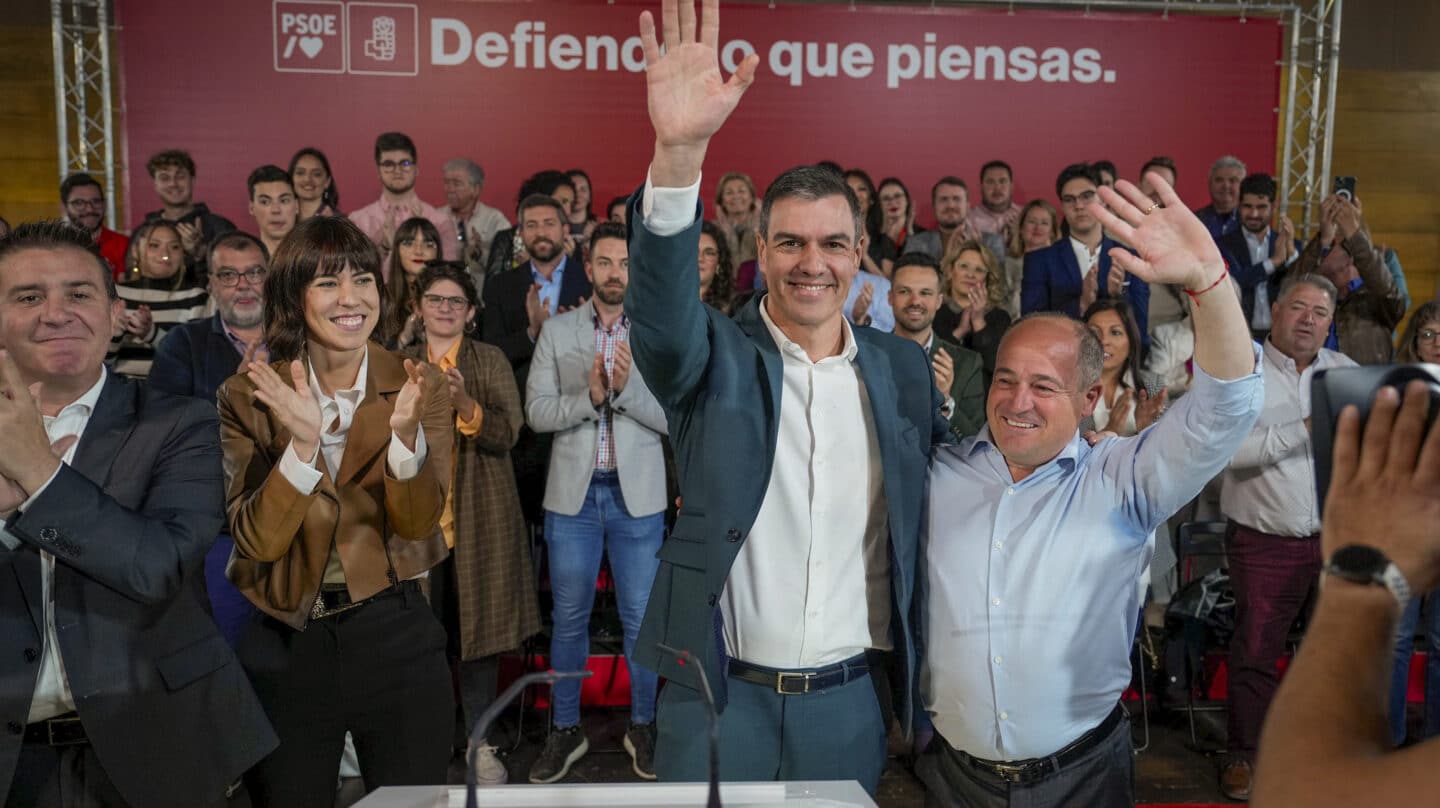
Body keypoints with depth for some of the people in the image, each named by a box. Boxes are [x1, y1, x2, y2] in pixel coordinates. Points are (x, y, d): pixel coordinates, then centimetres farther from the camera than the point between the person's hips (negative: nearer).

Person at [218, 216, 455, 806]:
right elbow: (258, 541, -14)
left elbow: (417, 523, -14)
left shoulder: (420, 388, -5)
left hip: (395, 635, 0)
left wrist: (404, 432, -31)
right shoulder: (249, 397, -6)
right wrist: (303, 443, -29)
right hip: (284, 645, 0)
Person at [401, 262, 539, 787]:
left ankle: (480, 743, 13)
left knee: (476, 625, 2)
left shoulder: (490, 360, 3)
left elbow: (507, 434, -8)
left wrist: (464, 403, -23)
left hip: (479, 516, -2)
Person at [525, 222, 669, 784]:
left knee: (640, 619, 8)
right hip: (573, 493, 1)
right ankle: (566, 730, 26)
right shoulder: (557, 331, 4)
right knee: (569, 618, 11)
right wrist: (588, 397, -20)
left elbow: (676, 417, -7)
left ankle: (642, 727, 26)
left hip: (638, 496, -1)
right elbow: (536, 411, -5)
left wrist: (629, 387, -22)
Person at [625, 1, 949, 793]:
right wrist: (679, 152, -43)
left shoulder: (904, 367, 3)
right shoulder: (716, 358, -6)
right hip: (717, 696, -2)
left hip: (852, 701, 2)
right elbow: (662, 302, -27)